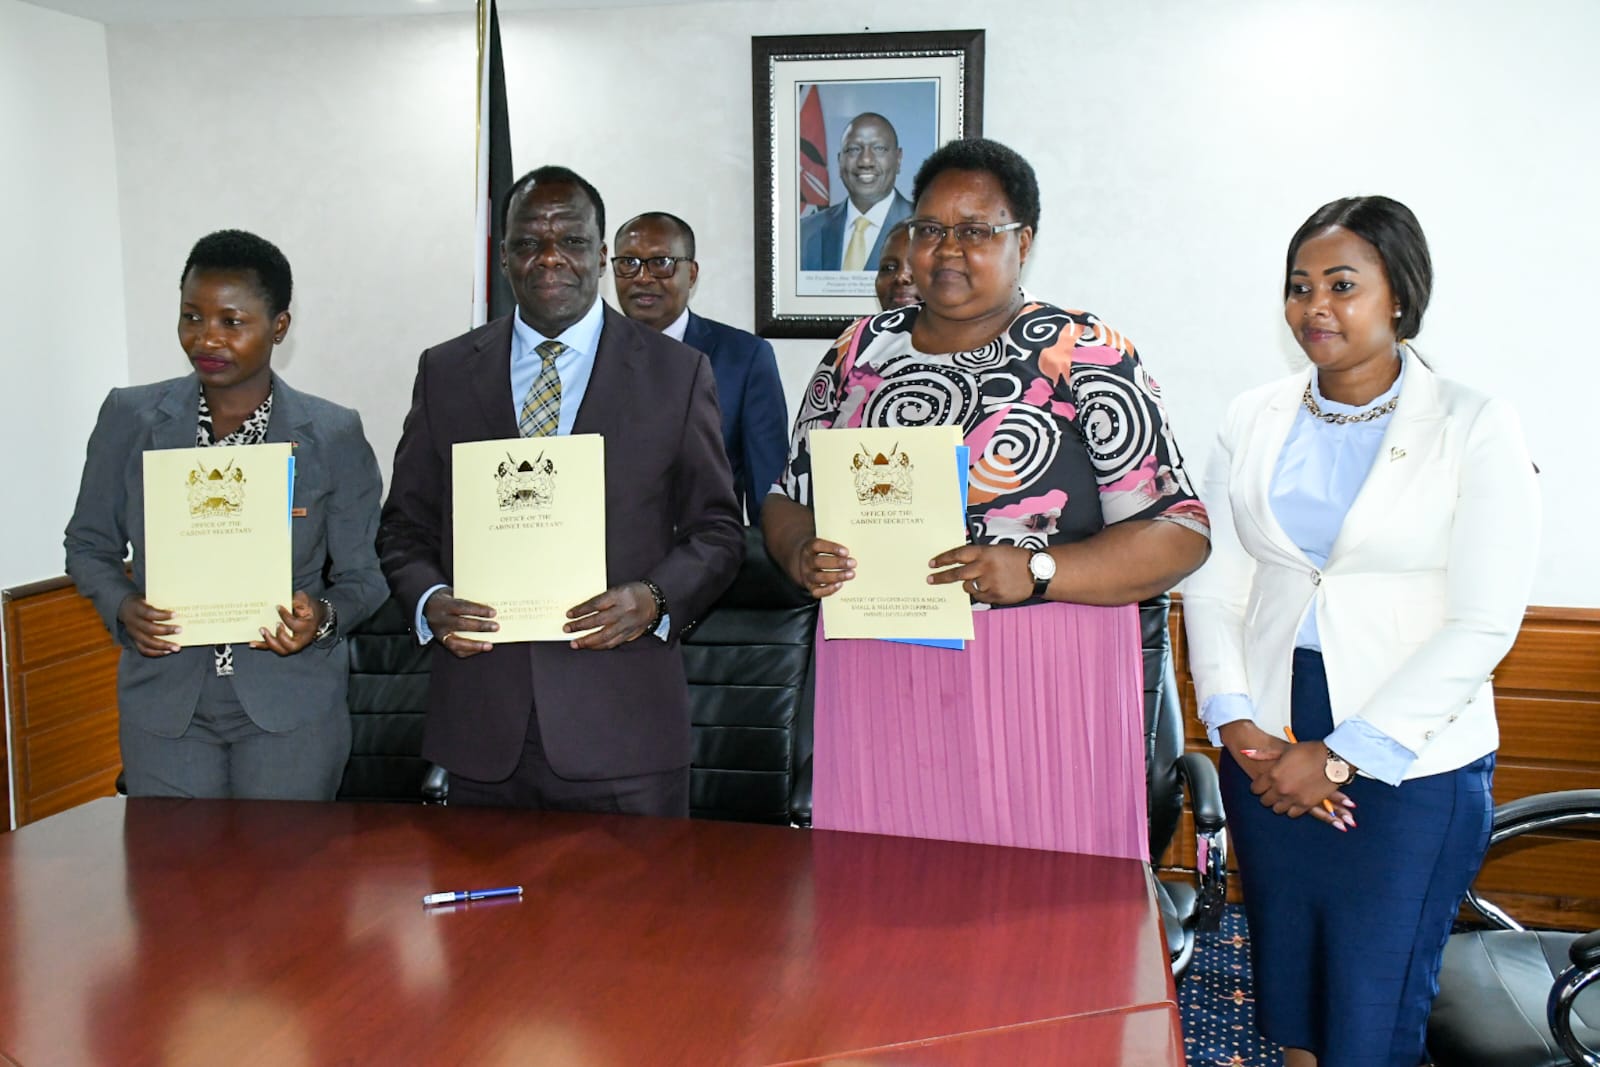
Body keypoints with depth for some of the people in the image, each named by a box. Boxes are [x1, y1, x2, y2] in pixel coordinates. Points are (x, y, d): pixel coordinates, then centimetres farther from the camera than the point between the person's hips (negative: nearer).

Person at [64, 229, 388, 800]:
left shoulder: (333, 435, -3)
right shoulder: (130, 417, 2)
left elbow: (361, 574, 1)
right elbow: (90, 545, 10)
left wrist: (322, 619, -20)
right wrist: (123, 608, -9)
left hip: (291, 706, -1)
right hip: (165, 704, 1)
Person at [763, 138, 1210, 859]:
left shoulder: (1086, 355, -2)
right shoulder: (859, 352, 11)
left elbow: (1180, 533, -6)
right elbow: (791, 498, 16)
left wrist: (1035, 570, -20)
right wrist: (803, 555, -6)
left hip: (1038, 687, -3)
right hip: (876, 681, 3)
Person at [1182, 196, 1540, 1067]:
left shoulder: (1473, 427, -6)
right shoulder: (1253, 421, 5)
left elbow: (1481, 626, -11)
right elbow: (1213, 585, 4)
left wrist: (1342, 756, -13)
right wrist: (1236, 725, -10)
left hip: (1414, 760, -3)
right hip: (1267, 747, 4)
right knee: (1283, 994, 14)